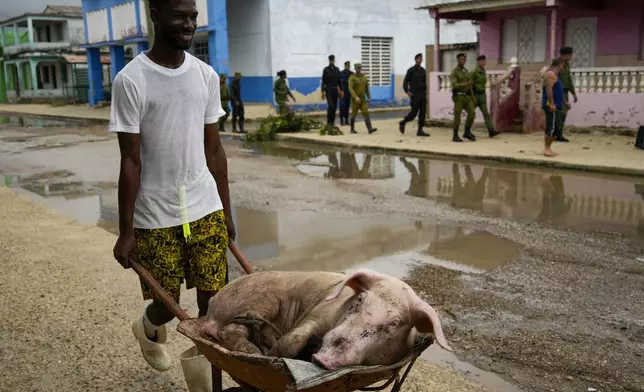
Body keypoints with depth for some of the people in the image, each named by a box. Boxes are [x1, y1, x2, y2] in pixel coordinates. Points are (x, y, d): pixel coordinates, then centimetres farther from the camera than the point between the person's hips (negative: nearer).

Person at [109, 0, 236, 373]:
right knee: (168, 304, 9)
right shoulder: (131, 80, -10)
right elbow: (131, 161, -9)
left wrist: (226, 212, 12)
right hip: (155, 216, -3)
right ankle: (149, 329, 45)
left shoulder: (206, 75, 4)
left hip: (206, 209, 4)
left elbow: (214, 150, 9)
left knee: (214, 299, 5)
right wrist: (126, 232, -8)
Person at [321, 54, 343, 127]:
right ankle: (329, 122, -6)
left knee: (335, 107, 4)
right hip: (328, 90, -5)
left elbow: (339, 81, 14)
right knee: (331, 106, -16)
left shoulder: (337, 69, 11)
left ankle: (332, 122, 12)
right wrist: (323, 91, -10)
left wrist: (341, 90, 9)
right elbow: (323, 81, -4)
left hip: (335, 90, 5)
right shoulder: (326, 69, -2)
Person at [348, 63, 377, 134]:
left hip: (363, 99, 3)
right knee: (354, 114, 6)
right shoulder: (352, 77, -7)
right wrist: (355, 97, -31)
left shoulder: (364, 77, 8)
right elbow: (350, 88, -19)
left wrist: (369, 97, 13)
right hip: (355, 99, -3)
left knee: (366, 113, -9)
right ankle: (352, 129, 21)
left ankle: (370, 129, -19)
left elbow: (367, 88, 15)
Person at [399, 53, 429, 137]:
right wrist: (407, 91, -16)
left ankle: (420, 130, 2)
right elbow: (405, 81, -5)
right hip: (414, 95, -5)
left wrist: (425, 91, 12)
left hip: (423, 95, 5)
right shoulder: (411, 70, -4)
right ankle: (403, 123, 19)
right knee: (414, 112, -6)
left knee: (423, 112, -2)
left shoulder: (423, 70, 11)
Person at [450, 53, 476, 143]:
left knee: (471, 113, -5)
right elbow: (454, 85, -20)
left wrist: (473, 98, 13)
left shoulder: (466, 72, 16)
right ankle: (455, 136, 5)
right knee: (457, 116, -5)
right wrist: (466, 84, -33)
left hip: (466, 97, 6)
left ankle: (467, 133, 7)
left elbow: (469, 86, 18)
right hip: (458, 97, -6)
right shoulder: (453, 72, -7)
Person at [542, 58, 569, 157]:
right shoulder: (550, 74, -10)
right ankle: (547, 149, -15)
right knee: (552, 127, -15)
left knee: (556, 128, 8)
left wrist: (564, 101, 37)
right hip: (551, 105, -11)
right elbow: (549, 89, -21)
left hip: (555, 105, 11)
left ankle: (548, 148, 10)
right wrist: (552, 103, -27)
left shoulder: (555, 75, 23)